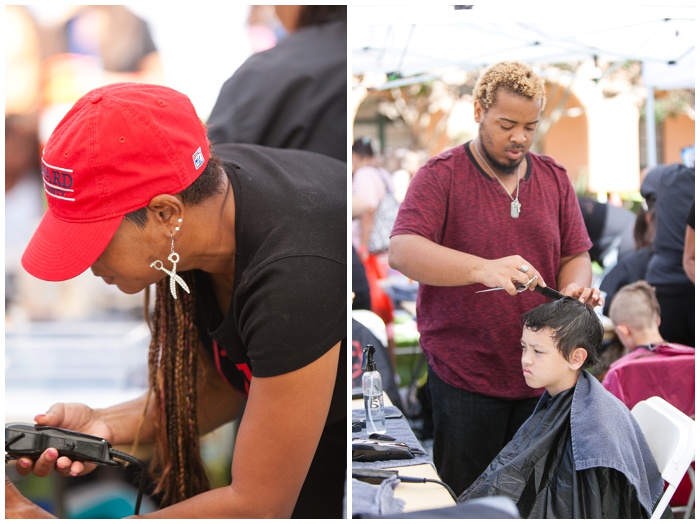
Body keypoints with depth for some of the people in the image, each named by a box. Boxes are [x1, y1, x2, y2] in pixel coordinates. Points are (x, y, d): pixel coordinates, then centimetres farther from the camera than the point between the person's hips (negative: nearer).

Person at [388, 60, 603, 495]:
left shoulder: (555, 178, 10)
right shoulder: (441, 175, -5)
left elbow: (576, 255, 13)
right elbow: (402, 251, -19)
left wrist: (575, 285, -13)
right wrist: (482, 268, -34)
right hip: (464, 373, -4)